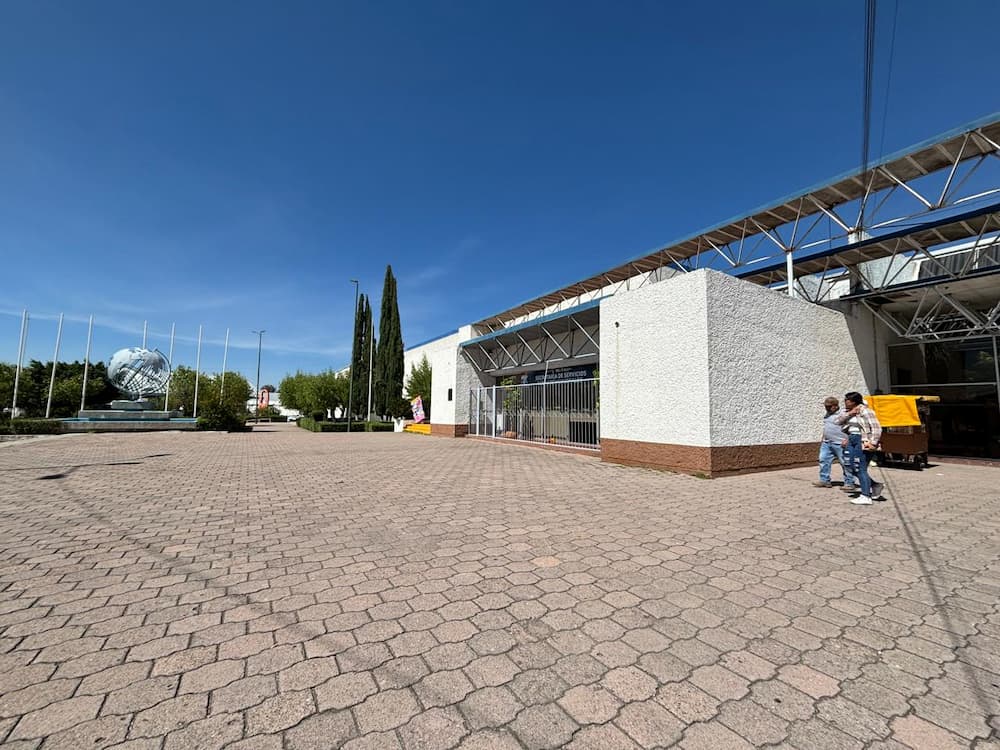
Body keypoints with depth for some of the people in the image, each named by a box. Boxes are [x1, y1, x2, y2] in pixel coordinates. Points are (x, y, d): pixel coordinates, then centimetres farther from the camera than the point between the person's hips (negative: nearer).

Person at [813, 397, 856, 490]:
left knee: (845, 464, 1)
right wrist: (823, 439, 23)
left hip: (840, 444, -8)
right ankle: (825, 480, 17)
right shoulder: (827, 415, 16)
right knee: (823, 460, 8)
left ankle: (849, 483, 9)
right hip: (826, 443, 8)